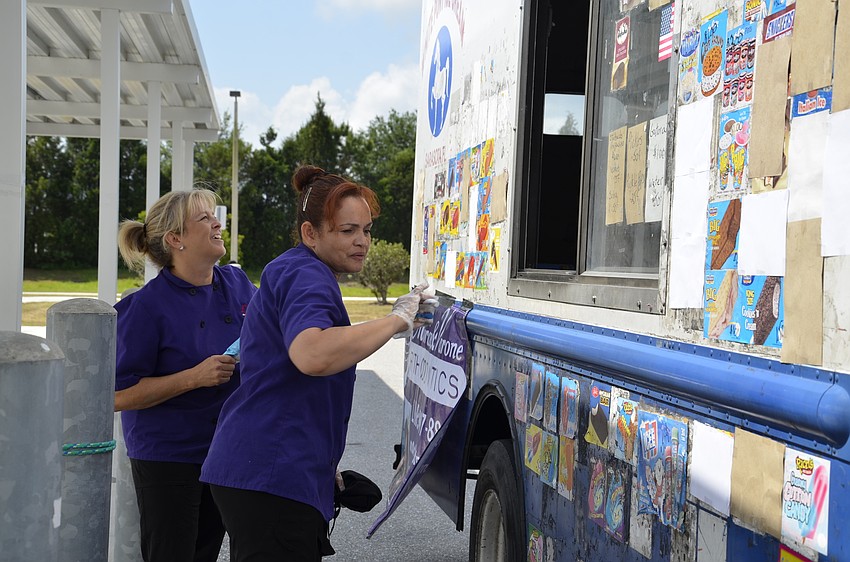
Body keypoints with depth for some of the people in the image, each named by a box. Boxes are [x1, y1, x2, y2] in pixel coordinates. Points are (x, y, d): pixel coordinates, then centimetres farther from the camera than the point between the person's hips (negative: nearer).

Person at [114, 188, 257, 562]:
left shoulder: (238, 284, 0)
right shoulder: (147, 306, -17)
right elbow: (119, 396, -17)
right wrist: (195, 377, -24)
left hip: (226, 450, 6)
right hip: (167, 457, -6)